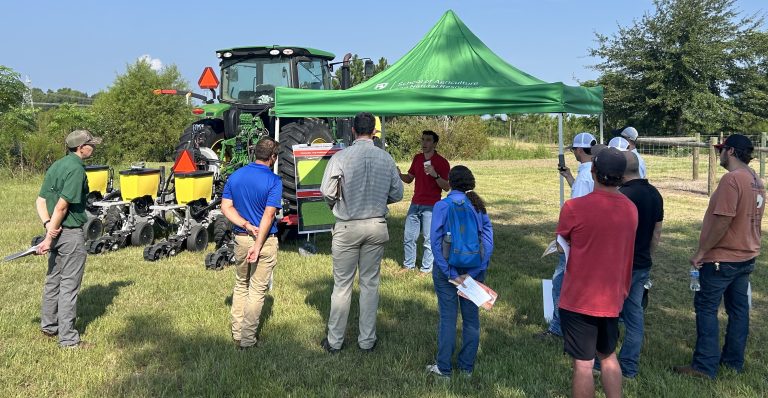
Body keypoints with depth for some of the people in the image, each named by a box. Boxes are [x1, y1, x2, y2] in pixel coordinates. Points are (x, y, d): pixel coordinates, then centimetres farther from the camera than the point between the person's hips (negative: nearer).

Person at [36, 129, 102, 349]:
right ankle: (68, 339, 5)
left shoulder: (56, 166, 12)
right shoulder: (76, 168, -17)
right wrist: (49, 239, -16)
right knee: (69, 285, -2)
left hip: (56, 232, 9)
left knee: (53, 279, 21)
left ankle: (49, 326, 35)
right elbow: (61, 206, -21)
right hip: (71, 233, -9)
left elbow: (40, 201, 9)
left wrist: (48, 224, -4)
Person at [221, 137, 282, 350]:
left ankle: (237, 335, 26)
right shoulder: (274, 181, -13)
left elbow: (226, 207, -2)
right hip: (266, 240, -5)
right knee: (257, 290, 5)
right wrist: (258, 246, -19)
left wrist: (246, 225, -9)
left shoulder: (235, 176, 3)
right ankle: (248, 339, 11)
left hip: (240, 238, 5)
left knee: (240, 285, 20)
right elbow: (268, 215, -19)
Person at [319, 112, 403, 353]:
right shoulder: (386, 159, -2)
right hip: (377, 227, 2)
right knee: (370, 283, 12)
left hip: (347, 227, -2)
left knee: (342, 285, 7)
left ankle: (335, 341, 17)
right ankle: (367, 341, 20)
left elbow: (327, 192, -9)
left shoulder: (340, 157, -10)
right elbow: (397, 194, 4)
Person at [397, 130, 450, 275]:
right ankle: (408, 265, 25)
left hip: (430, 207, -6)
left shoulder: (442, 162, -9)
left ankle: (426, 269, 10)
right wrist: (400, 175, -5)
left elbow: (446, 187, -12)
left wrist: (435, 175, -28)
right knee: (408, 237, 11)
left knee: (429, 239, 0)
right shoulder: (417, 158, 9)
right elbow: (409, 179, 16)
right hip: (415, 204, 6)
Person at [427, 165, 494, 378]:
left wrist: (451, 274, -15)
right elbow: (488, 243, -5)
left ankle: (444, 368, 14)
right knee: (471, 316, 13)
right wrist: (472, 274, -9)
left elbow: (436, 242, -16)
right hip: (475, 270, 3)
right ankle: (467, 366, 24)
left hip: (447, 270, -3)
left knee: (447, 317, 6)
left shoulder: (442, 206, -9)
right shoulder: (479, 207, 1)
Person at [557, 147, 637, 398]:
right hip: (612, 299, 5)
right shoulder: (631, 209, -1)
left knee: (583, 364, 5)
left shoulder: (574, 208, -18)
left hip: (579, 299, -5)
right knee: (608, 356, 23)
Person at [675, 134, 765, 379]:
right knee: (738, 309, 14)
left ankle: (705, 366, 2)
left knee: (706, 308, -2)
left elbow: (722, 221, -25)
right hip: (746, 256, 9)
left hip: (722, 258, -9)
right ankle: (734, 361, 24)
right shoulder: (756, 181, 9)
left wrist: (701, 252, -18)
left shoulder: (732, 179, -21)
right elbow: (748, 219, 15)